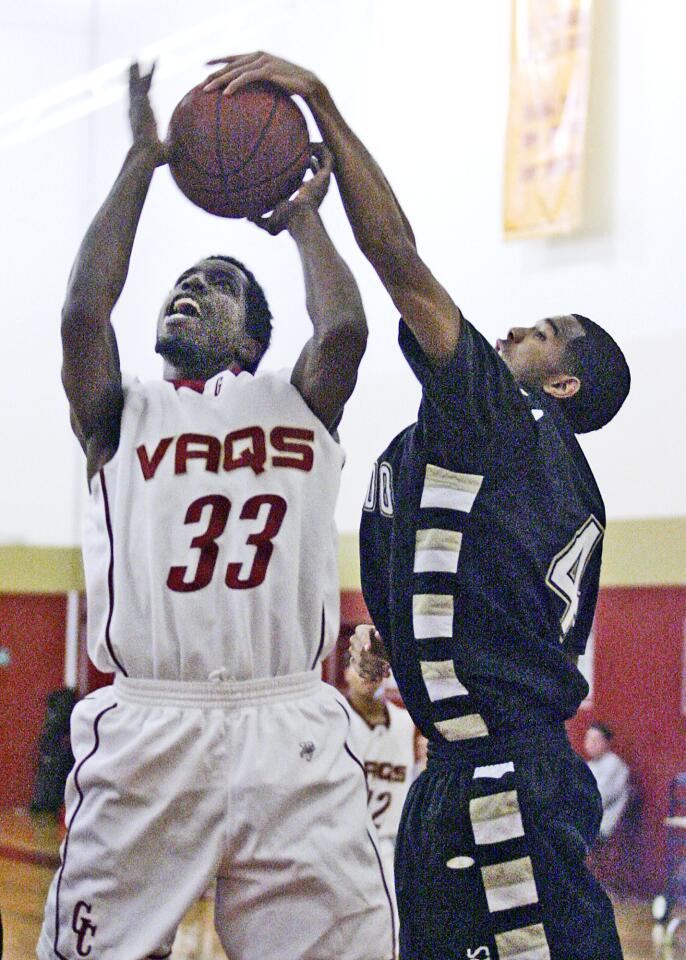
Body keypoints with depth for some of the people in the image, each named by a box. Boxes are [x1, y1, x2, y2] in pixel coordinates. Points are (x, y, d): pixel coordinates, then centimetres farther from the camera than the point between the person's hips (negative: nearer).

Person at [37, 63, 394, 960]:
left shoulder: (296, 407, 17)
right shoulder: (123, 414, 17)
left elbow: (343, 329, -5)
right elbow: (83, 312, -2)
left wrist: (304, 218, 12)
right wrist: (142, 160, 6)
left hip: (290, 736, 0)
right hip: (145, 730, 0)